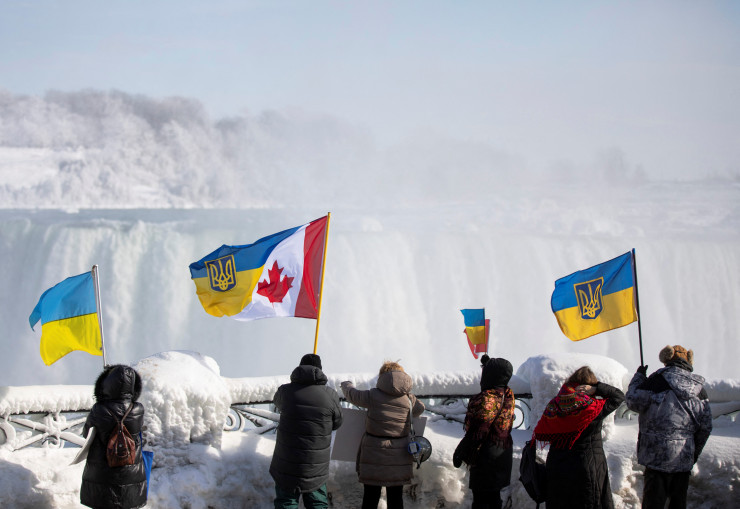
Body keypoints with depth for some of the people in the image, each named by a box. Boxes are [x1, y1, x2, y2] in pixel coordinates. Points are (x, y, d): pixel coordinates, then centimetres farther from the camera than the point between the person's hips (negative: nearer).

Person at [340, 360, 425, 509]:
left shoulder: (372, 396, -7)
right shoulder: (409, 399, 1)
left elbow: (352, 395, 9)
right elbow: (420, 409, 21)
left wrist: (346, 385, 33)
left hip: (374, 454, -2)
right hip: (399, 457, 2)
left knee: (370, 497, 5)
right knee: (395, 497, 8)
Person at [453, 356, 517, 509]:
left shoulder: (488, 398, -21)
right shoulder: (508, 395, 3)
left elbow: (478, 431, -22)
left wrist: (460, 452, -13)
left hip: (486, 455, -9)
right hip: (502, 454, 9)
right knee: (494, 496, 17)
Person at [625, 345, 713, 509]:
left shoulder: (658, 380, -10)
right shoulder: (698, 387, 5)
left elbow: (633, 402, -6)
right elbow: (706, 425, 9)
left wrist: (639, 377, 9)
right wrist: (696, 452, 21)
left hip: (658, 454, -4)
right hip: (684, 457, 4)